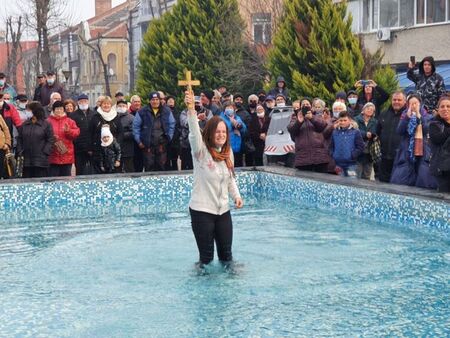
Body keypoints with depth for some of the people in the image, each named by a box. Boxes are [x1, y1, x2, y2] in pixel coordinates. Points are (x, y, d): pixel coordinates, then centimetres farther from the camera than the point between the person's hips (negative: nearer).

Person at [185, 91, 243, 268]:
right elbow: (194, 132, -29)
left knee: (226, 253, 12)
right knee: (206, 256, 2)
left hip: (223, 210, 5)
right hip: (202, 210, -5)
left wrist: (236, 195, 2)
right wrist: (191, 109, -45)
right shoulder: (201, 151, -9)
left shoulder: (227, 153, 8)